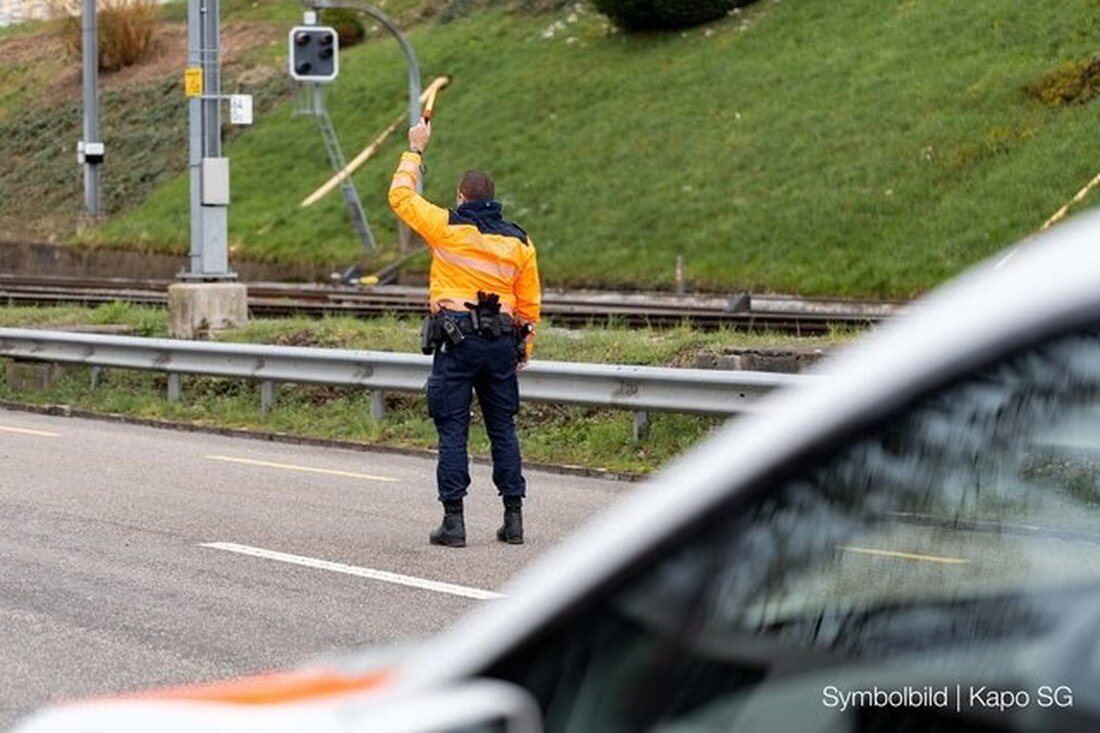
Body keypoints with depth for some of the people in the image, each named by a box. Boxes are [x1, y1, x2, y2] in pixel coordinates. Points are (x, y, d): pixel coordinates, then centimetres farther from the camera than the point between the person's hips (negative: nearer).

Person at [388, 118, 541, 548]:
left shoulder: (448, 227, -4)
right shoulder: (518, 242, 8)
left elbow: (401, 196, 7)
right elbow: (530, 302, 11)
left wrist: (415, 150, 17)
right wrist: (526, 347, 20)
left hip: (456, 340, -4)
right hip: (502, 342, 4)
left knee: (452, 430, -1)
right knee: (503, 428, 10)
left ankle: (453, 520, -4)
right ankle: (514, 517, 9)